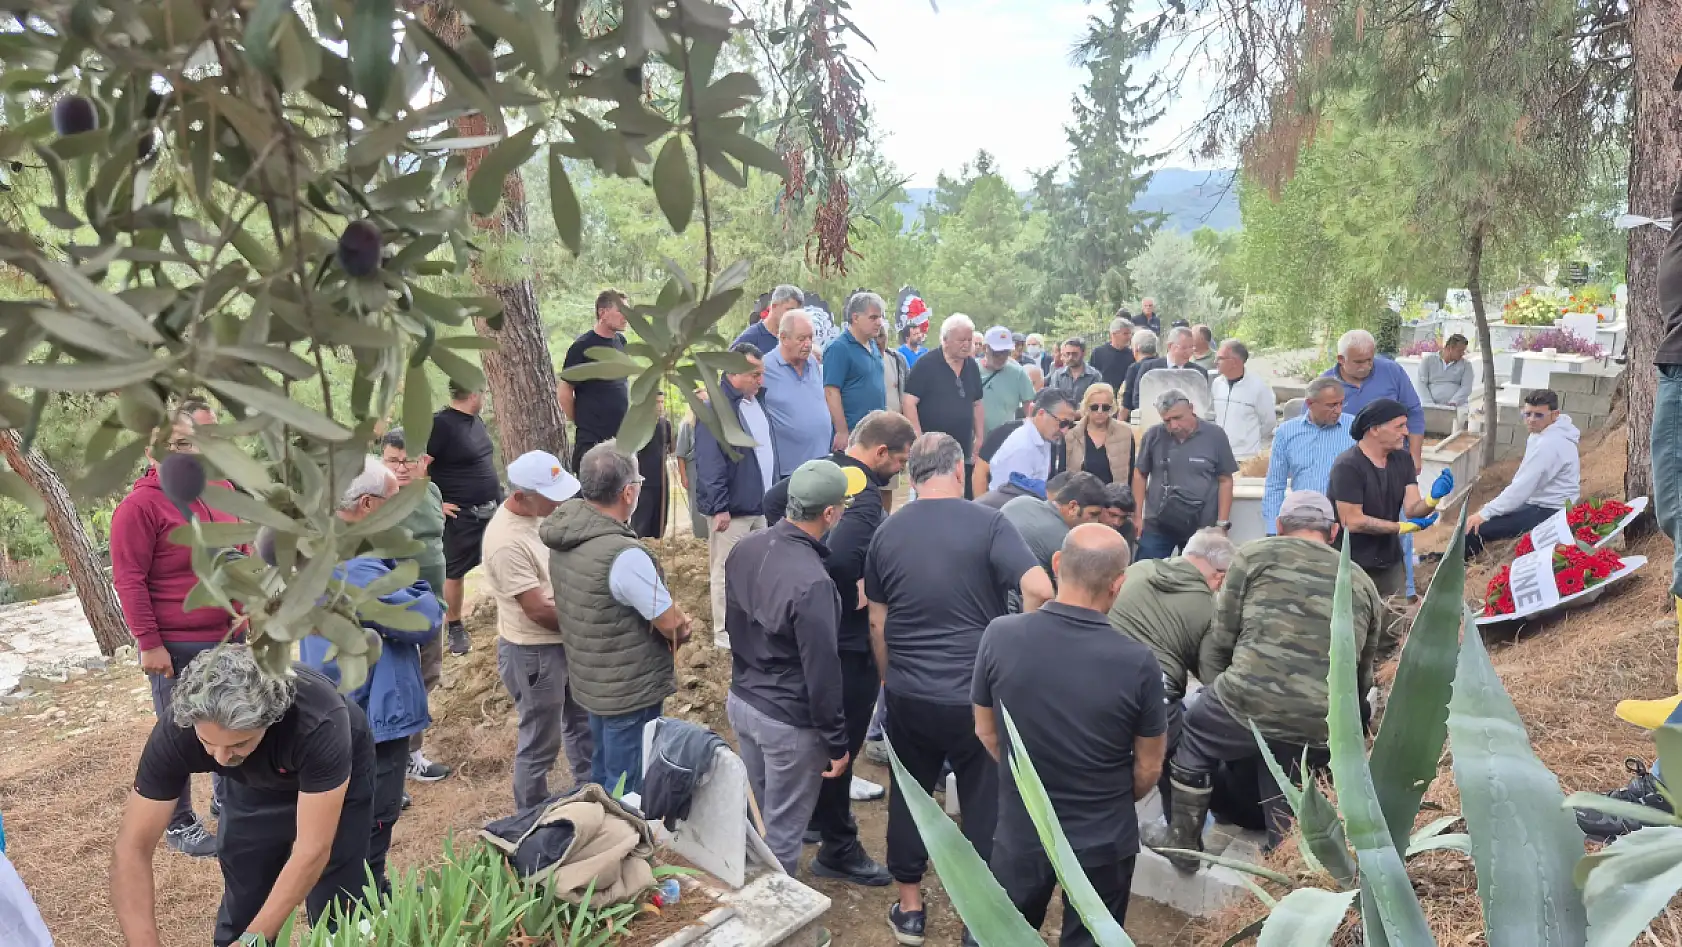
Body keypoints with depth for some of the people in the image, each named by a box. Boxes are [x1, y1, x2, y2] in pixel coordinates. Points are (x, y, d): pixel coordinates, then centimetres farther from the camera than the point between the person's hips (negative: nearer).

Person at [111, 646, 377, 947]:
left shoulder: (319, 722, -43)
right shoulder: (177, 731, -33)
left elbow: (313, 851, -37)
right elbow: (132, 848, -27)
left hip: (338, 778, -3)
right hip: (255, 784, 3)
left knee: (335, 911, -5)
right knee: (242, 904, 4)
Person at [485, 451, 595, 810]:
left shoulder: (541, 510, -4)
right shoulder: (507, 542, -30)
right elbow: (538, 610, -26)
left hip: (566, 640, 9)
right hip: (533, 652, -9)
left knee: (583, 721, 25)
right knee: (540, 743, 9)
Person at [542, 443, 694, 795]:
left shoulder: (565, 535, -5)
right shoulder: (624, 555, -31)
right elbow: (673, 624, -21)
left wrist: (673, 619, -1)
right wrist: (682, 628, 3)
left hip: (590, 680, 8)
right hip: (630, 690, -8)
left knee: (603, 775, 26)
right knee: (629, 792, 9)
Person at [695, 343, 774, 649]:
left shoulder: (756, 402, 11)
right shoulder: (716, 408, -16)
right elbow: (709, 462, -21)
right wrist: (719, 507, -23)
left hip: (761, 504, 8)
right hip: (733, 508, -8)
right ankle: (724, 634, 11)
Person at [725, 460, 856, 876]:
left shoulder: (745, 549, -4)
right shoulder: (812, 582, -29)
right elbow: (821, 672, -23)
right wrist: (838, 742, -12)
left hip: (742, 701, 8)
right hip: (789, 721, -8)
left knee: (755, 812, 26)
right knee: (783, 827, 10)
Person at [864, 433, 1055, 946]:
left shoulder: (886, 532, 1)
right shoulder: (988, 523, -10)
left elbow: (877, 623, 7)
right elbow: (1040, 590, -22)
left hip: (908, 694, 3)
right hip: (977, 694, -3)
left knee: (909, 794, 20)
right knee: (984, 802, 13)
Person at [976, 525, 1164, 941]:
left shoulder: (1000, 636, -19)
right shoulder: (1137, 662, -23)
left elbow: (987, 734, -2)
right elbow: (1149, 770, -7)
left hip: (1020, 833, 1)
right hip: (1104, 841, -1)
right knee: (1088, 940, 22)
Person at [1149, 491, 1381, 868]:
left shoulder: (1256, 553, 8)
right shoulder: (1363, 582, 21)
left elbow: (1220, 638, 8)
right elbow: (1363, 675, 25)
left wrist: (1217, 693, 22)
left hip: (1253, 701, -4)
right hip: (1322, 723, 4)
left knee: (1193, 733, 24)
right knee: (1282, 792, 28)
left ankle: (1184, 843, 32)